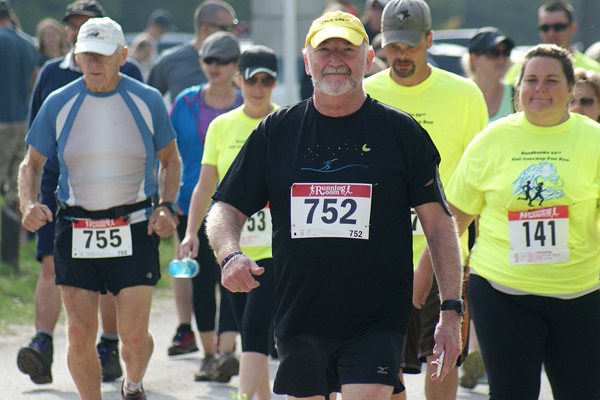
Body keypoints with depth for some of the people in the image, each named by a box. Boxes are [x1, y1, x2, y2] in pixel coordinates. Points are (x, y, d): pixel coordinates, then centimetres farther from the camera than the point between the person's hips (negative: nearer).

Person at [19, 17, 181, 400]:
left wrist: (167, 206, -3)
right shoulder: (59, 104, 1)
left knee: (134, 334, -7)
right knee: (80, 336, -4)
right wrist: (29, 204, -9)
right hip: (75, 230, 1)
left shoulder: (147, 101, 0)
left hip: (134, 228, -1)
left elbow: (170, 159, 13)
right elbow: (32, 163, 11)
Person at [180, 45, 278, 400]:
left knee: (255, 327, -16)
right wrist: (191, 231, 0)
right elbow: (205, 186, 11)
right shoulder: (221, 127, 9)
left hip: (276, 246, -4)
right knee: (251, 333, 9)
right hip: (232, 246, 4)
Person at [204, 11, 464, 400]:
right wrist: (231, 255, -14)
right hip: (298, 320, 3)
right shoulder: (276, 131, 7)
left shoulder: (402, 132, 2)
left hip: (376, 323, -3)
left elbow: (438, 223, 3)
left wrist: (452, 310, -4)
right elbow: (226, 209, 8)